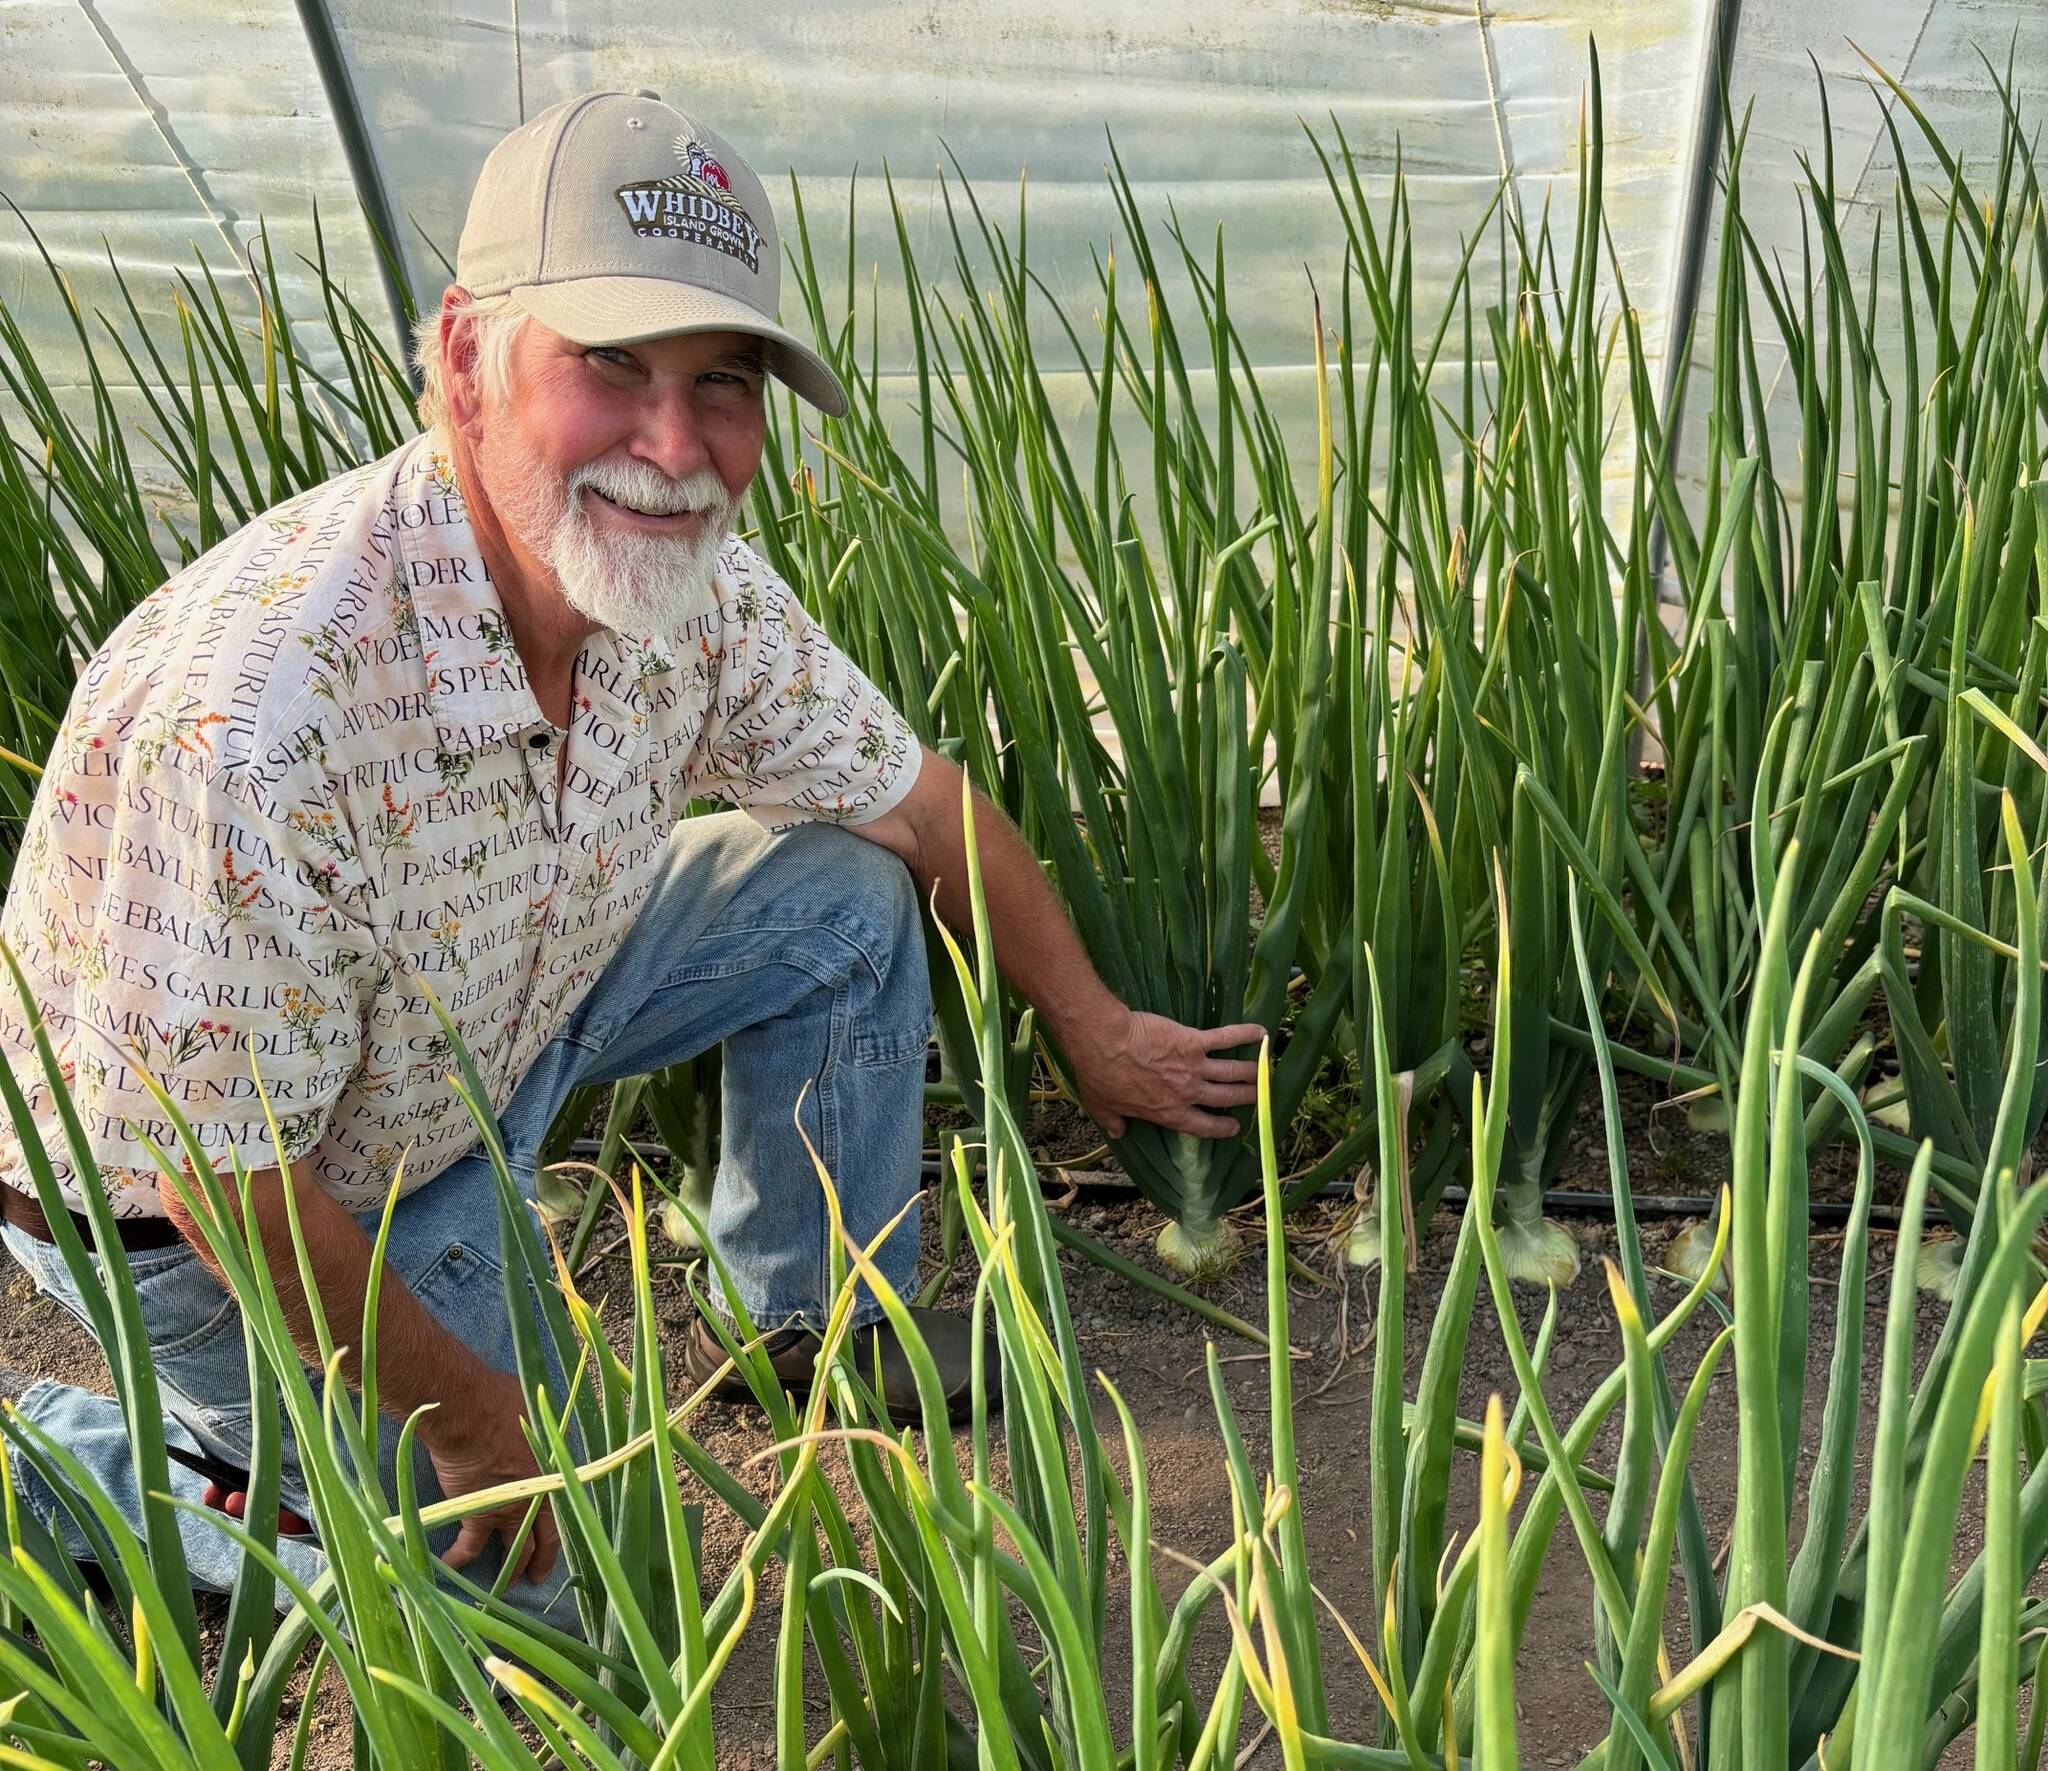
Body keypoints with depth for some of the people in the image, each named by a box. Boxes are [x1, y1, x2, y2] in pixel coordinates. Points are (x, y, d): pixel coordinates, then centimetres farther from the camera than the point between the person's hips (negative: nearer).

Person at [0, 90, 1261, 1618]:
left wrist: (1094, 1027, 8)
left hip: (505, 1005, 6)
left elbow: (914, 797, -2)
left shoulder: (693, 588, -19)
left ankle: (804, 1317, 21)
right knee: (510, 1576, 0)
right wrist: (469, 1414, -15)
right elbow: (223, 1173, -29)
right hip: (201, 1208, -6)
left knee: (845, 895, -1)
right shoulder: (254, 717, -41)